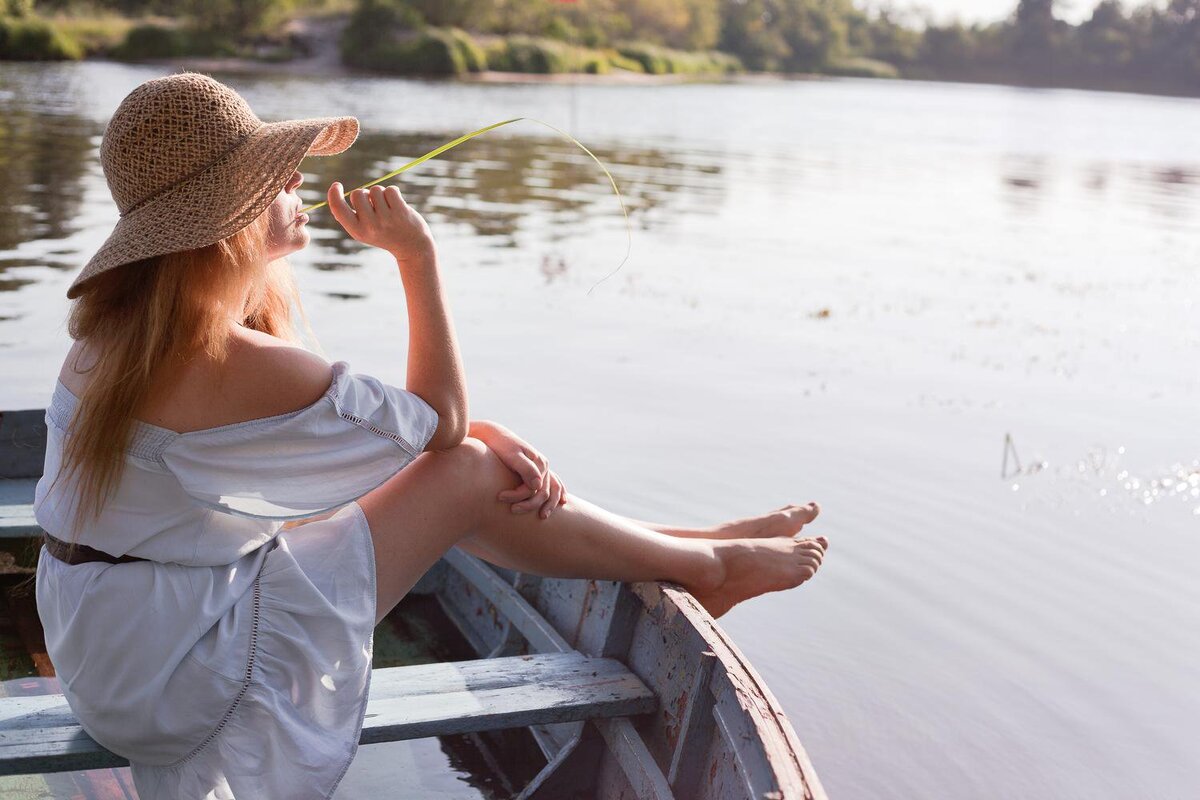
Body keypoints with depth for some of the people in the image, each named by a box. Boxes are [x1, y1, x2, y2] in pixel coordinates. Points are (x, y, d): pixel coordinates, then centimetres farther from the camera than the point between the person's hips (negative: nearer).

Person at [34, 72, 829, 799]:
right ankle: (708, 566, 11)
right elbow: (441, 419, -14)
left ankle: (686, 544, 19)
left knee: (476, 459, 9)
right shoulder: (233, 366, -28)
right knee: (468, 477, -8)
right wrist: (418, 254, -9)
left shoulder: (129, 325, 2)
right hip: (180, 675, -9)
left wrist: (487, 435, -3)